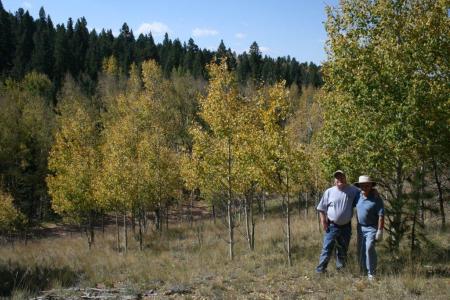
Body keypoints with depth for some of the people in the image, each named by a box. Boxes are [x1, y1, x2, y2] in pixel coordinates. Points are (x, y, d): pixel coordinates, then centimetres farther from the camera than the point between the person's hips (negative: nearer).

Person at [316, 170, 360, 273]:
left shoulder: (352, 190, 0)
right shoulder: (329, 192, -2)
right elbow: (321, 208, 2)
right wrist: (323, 221, -5)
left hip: (346, 227, 2)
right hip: (332, 226, -2)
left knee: (343, 250, 14)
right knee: (327, 248, -6)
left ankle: (340, 271, 26)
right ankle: (320, 270, -3)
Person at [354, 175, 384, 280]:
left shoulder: (376, 199, -15)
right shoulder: (359, 196, 2)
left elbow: (381, 216, -17)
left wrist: (380, 231, -20)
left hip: (372, 228, -6)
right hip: (361, 227, 6)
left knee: (369, 248, -19)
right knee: (361, 250, 8)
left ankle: (371, 273, -12)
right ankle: (363, 271, 20)